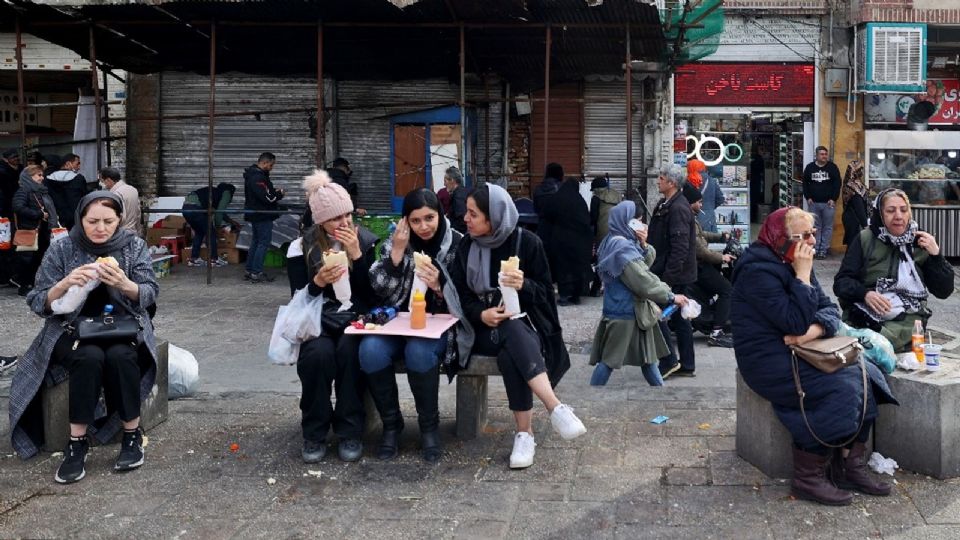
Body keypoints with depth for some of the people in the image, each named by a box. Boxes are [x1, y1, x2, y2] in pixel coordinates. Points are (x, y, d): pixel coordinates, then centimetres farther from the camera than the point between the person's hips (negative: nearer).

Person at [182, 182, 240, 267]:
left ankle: (194, 259, 23)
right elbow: (219, 211, 0)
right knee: (210, 233, 7)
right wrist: (218, 225, 13)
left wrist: (232, 222, 52)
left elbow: (219, 211, 43)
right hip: (195, 208, -8)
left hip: (186, 207, 8)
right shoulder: (226, 192, 11)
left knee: (199, 232, 24)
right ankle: (214, 259, 11)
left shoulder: (215, 192, 33)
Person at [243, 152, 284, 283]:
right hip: (263, 216, -11)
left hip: (256, 214, 11)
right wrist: (279, 194, -9)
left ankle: (249, 270, 23)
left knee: (256, 241, 17)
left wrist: (274, 191, 1)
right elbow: (266, 198, -26)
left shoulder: (254, 173, 12)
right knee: (264, 243, -5)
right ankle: (256, 273, -3)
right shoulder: (258, 177, -21)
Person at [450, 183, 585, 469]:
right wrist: (481, 314, -19)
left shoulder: (527, 243, -4)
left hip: (524, 323, -1)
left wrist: (524, 285, -25)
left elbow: (544, 292, -2)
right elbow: (459, 295, 2)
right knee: (512, 334, -36)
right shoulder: (466, 246, 3)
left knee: (510, 356, -37)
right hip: (483, 328, 1)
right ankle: (556, 408, -39)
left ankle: (524, 433, -33)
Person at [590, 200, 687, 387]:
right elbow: (644, 280, -24)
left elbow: (647, 261, 10)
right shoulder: (622, 248, -22)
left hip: (635, 309, 10)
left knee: (647, 354, 18)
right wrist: (671, 297, -17)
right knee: (610, 359, -1)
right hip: (623, 312, -10)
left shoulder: (626, 242, 9)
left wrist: (643, 245, -9)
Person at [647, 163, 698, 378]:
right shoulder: (666, 204, 12)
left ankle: (669, 362, 4)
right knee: (680, 320, 13)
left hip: (674, 274, -10)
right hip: (675, 274, 10)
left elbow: (679, 248, -24)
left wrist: (668, 279, -24)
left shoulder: (678, 209, -19)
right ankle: (687, 365, 21)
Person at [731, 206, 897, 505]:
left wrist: (815, 329, -16)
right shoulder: (758, 271, -18)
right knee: (840, 389, -23)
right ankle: (808, 478, -12)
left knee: (866, 375, -7)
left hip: (797, 353, 9)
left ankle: (852, 466, 0)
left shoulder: (792, 264, 10)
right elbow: (795, 323, -24)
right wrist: (803, 274, -19)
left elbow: (830, 308, 6)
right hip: (769, 361, -9)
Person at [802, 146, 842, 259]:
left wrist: (833, 199, -7)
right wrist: (808, 197, 2)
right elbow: (805, 183, 11)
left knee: (827, 227, 0)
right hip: (813, 203, 2)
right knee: (815, 227, 5)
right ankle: (815, 249, 10)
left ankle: (824, 249, 5)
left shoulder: (832, 167, 1)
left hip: (828, 203, -1)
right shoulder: (810, 167, 6)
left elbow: (837, 184, -1)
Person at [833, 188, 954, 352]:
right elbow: (841, 282, 1)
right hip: (863, 313, 0)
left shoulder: (920, 242, 12)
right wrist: (865, 294, -18)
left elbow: (944, 291, 9)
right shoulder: (865, 239, 6)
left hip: (907, 319, 1)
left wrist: (936, 254, -3)